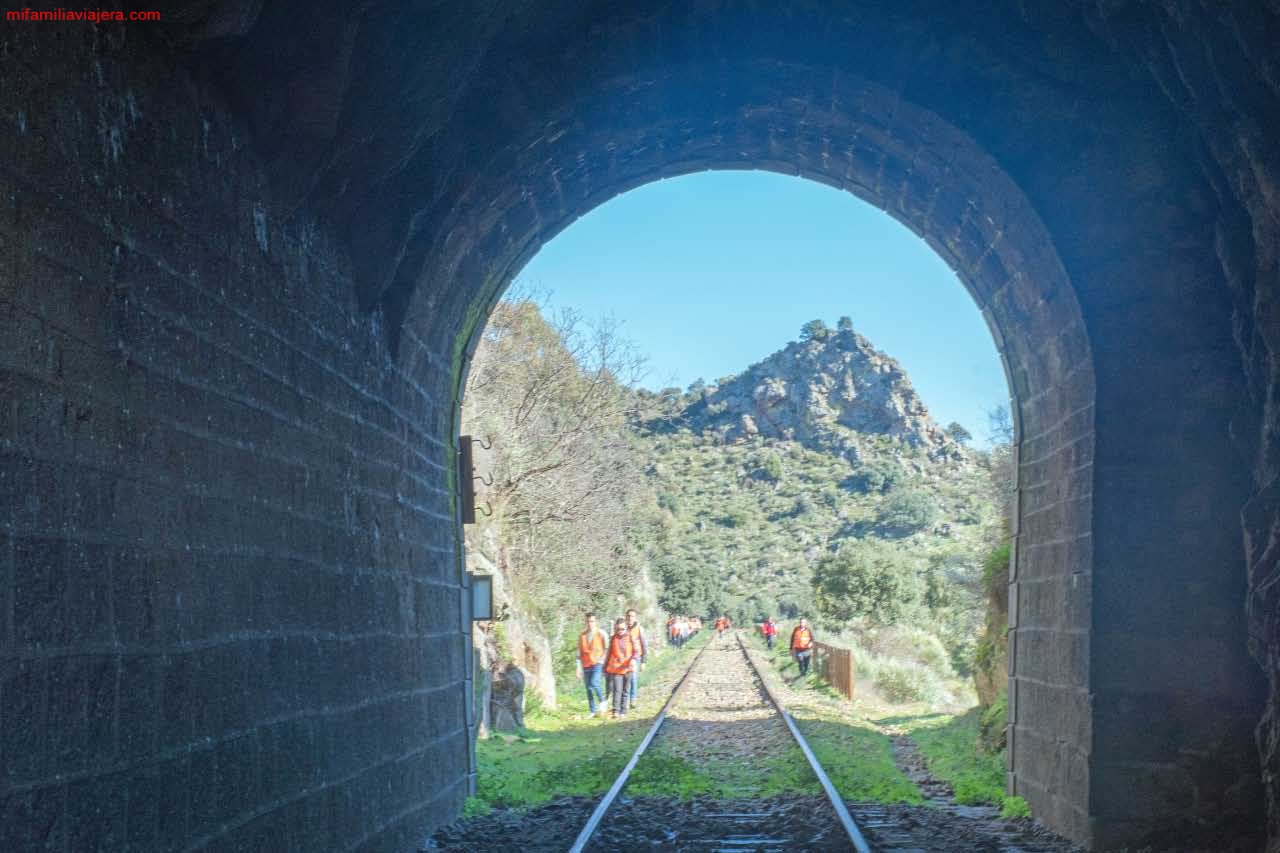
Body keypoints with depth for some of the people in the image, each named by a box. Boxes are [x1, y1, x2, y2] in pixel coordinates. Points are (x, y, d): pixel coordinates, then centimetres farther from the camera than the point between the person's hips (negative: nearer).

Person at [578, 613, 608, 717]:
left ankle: (602, 701, 0)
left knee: (594, 683, -24)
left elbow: (607, 649, 1)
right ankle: (593, 711, 11)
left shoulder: (601, 634, 0)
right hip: (586, 665, 4)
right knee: (589, 689, 3)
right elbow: (579, 652, 12)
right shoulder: (582, 636, 10)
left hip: (598, 664, -4)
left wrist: (601, 660, -10)